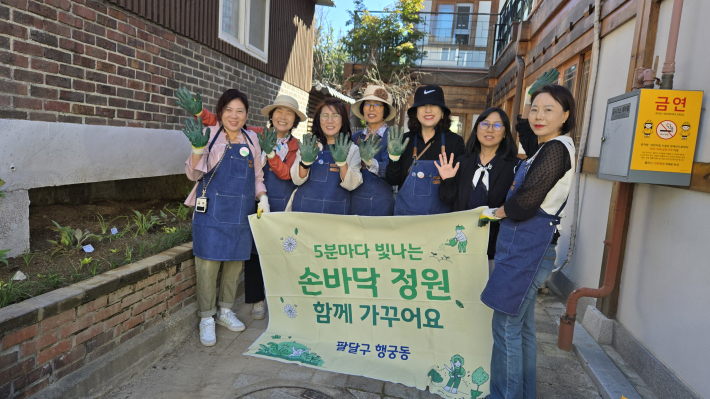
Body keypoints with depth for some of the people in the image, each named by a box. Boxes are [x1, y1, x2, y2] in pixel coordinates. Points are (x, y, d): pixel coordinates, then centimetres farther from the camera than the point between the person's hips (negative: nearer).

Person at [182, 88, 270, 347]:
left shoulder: (251, 140, 10)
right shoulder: (210, 136, -3)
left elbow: (257, 176, 18)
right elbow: (194, 174, -7)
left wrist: (263, 199, 4)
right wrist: (198, 147, -23)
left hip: (241, 214, 4)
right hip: (212, 212, -4)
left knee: (235, 263, 11)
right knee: (208, 265, -2)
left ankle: (225, 312, 30)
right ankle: (206, 319, 15)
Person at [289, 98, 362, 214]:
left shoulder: (352, 149, 5)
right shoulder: (308, 145, 6)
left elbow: (351, 185, -6)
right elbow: (297, 180, -2)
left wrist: (342, 162, -22)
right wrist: (305, 162, -20)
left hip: (336, 211, 0)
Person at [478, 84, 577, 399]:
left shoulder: (556, 149, -14)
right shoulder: (546, 149, 17)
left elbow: (526, 202, -19)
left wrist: (496, 212, -4)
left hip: (527, 249, -10)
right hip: (527, 247, 10)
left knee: (506, 326, -2)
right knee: (522, 327, 18)